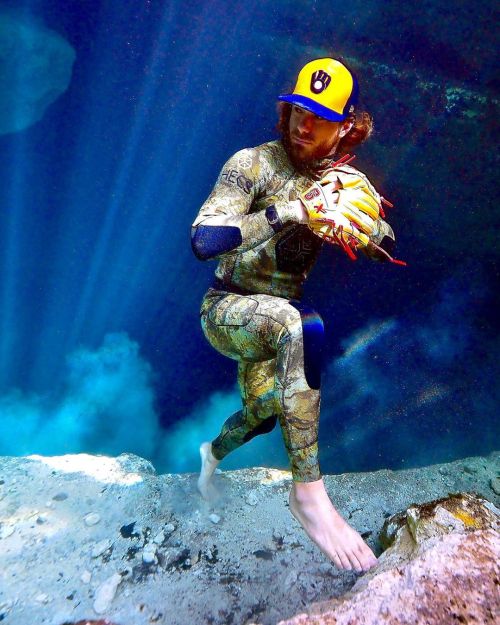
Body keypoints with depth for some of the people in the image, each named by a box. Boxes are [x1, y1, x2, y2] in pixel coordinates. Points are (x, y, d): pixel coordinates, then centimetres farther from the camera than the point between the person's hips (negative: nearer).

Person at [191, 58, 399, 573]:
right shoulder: (253, 163, -15)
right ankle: (307, 491, -27)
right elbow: (203, 241, -29)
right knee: (301, 325, -39)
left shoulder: (350, 182, 0)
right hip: (226, 309, -6)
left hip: (276, 319, 6)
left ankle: (214, 451, 56)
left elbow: (388, 252, -2)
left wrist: (355, 230, -24)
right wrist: (290, 211, -36)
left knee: (265, 411, 19)